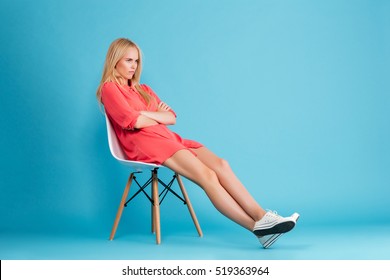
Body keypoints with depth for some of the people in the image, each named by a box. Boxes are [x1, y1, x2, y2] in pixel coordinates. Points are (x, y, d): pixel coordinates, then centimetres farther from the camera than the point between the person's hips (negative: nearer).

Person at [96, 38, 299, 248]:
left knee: (220, 164, -18)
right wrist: (158, 117, 8)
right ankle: (256, 227, -33)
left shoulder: (143, 89, 29)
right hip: (144, 144, -7)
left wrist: (145, 114, -1)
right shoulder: (109, 88, 6)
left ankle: (261, 216, -28)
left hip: (167, 138, 7)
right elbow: (134, 122, -10)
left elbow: (171, 118, 15)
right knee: (206, 175, -26)